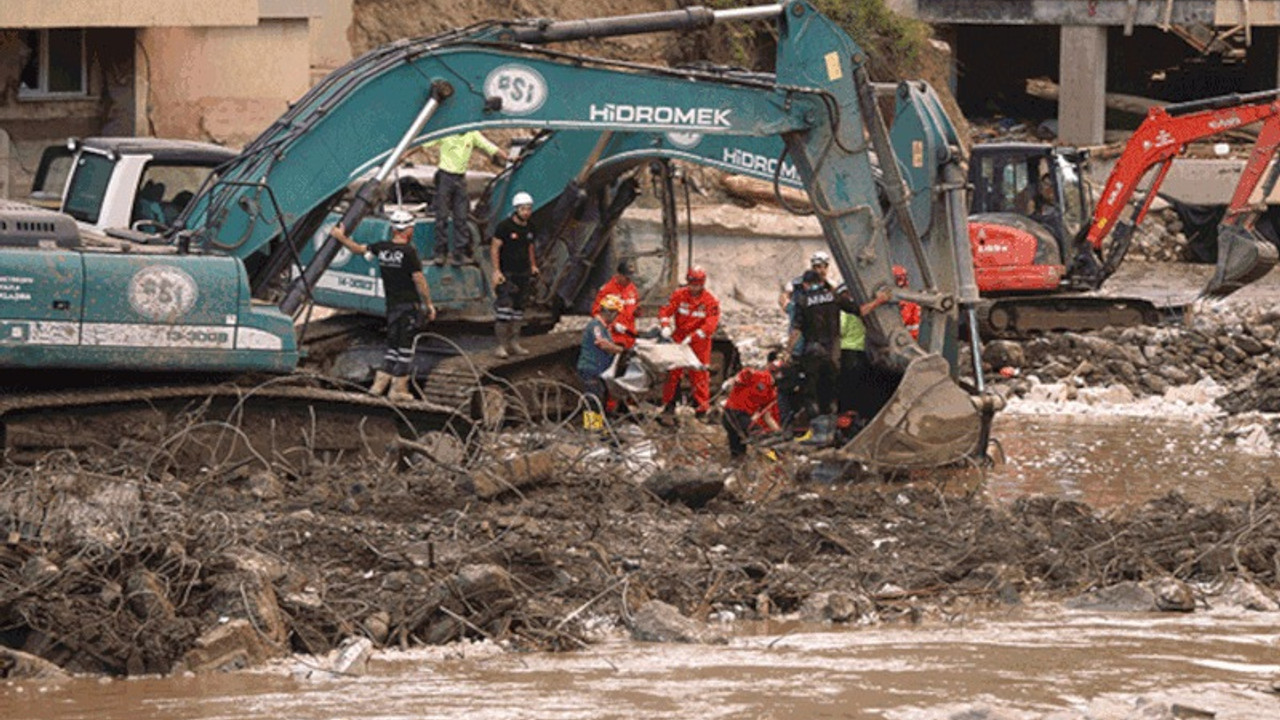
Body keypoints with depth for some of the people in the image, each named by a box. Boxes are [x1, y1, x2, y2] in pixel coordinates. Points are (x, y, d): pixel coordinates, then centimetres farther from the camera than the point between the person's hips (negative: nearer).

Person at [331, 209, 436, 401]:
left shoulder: (382, 248, 3)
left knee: (393, 345, 16)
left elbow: (358, 249, 18)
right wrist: (429, 304, -4)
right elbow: (419, 281, -13)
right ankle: (399, 388, 2)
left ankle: (381, 381, 11)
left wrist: (341, 237, 36)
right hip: (409, 304, -6)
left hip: (391, 304, 6)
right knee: (405, 346, 0)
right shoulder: (409, 252, -13)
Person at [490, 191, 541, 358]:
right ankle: (501, 345, -11)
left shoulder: (529, 228, 10)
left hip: (523, 274, 7)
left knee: (519, 309, 10)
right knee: (504, 309, -13)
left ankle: (514, 343, 17)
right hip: (506, 274, -7)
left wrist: (533, 265, 18)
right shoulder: (505, 226, -10)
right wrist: (496, 270, -17)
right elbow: (494, 248, -10)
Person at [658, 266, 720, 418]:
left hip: (699, 342, -2)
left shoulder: (710, 301, -10)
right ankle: (669, 404, 13)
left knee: (699, 374, -1)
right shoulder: (679, 295, -2)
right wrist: (666, 326, -24)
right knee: (673, 372, 4)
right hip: (678, 339, 2)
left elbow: (710, 325, -16)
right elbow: (665, 311, -3)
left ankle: (702, 407, 5)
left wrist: (692, 337, -25)